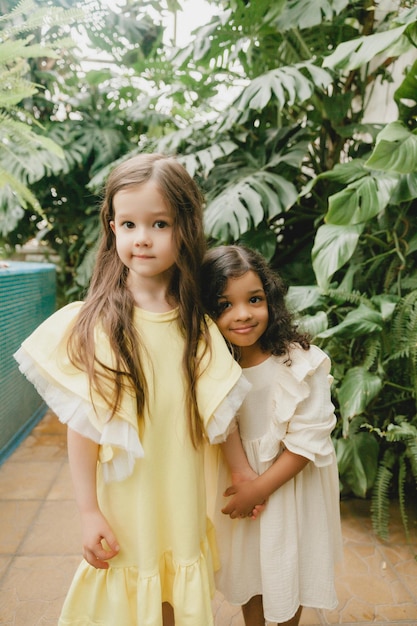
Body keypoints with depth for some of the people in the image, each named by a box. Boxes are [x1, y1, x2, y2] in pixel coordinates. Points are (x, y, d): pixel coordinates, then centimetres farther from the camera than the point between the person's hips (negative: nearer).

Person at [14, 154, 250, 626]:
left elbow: (220, 412, 4)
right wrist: (88, 512, -8)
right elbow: (81, 426, -11)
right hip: (122, 508, -2)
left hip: (184, 506, 3)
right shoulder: (93, 324, -14)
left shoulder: (199, 326, -4)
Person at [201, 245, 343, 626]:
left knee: (288, 567, 20)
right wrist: (238, 475, -14)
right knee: (248, 565, 24)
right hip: (239, 479, 3)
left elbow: (308, 441, -20)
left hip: (292, 484, -3)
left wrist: (259, 487, -19)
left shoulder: (301, 363, -24)